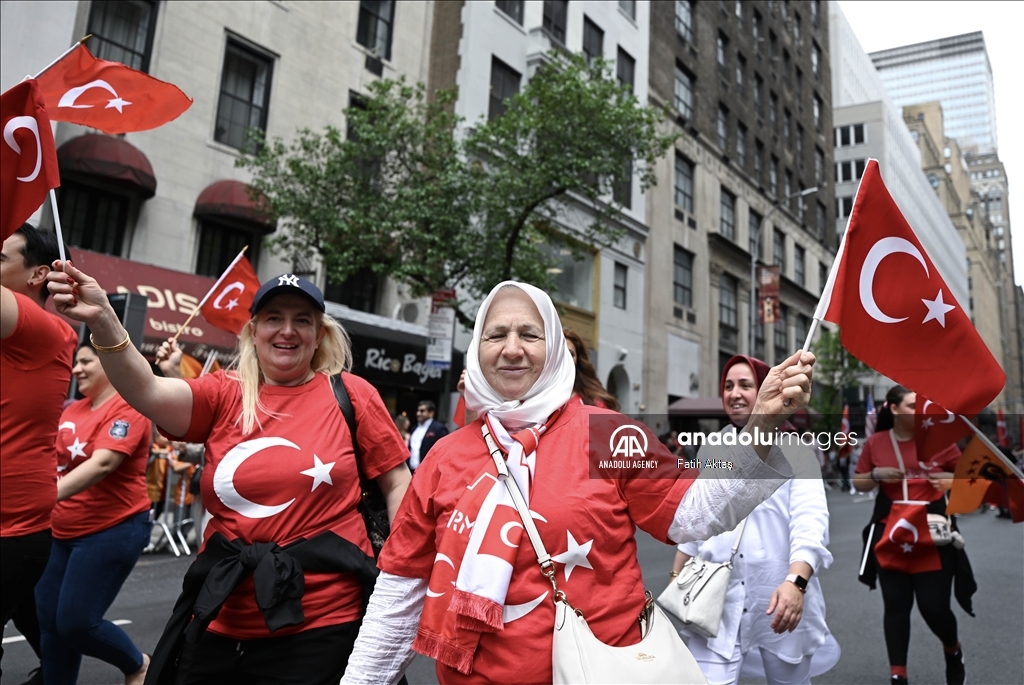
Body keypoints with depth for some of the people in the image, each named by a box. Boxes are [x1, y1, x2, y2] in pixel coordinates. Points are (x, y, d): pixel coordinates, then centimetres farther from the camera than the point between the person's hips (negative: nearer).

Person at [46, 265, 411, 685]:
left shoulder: (351, 394, -3)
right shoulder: (223, 396, 2)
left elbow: (397, 482, -1)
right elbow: (146, 392, -16)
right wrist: (103, 321, -31)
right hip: (223, 618, 3)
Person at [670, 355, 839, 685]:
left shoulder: (794, 451, -3)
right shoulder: (709, 450, 8)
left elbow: (810, 523, -15)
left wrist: (795, 581, -29)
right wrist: (676, 577, 13)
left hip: (781, 599, -2)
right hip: (719, 599, 2)